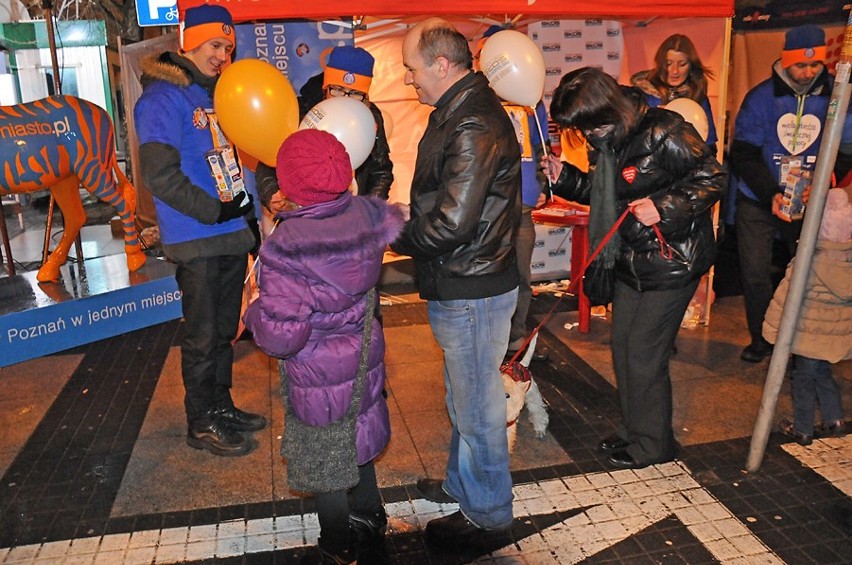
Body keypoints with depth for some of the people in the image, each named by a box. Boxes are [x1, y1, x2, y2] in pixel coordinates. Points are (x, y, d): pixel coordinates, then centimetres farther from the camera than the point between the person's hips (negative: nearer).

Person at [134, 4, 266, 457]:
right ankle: (201, 425, 17)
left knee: (224, 330, 17)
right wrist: (214, 210, -18)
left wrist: (254, 197, 9)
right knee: (202, 337, 2)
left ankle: (221, 406, 32)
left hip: (232, 234, 8)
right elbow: (159, 174, -19)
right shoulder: (163, 98, -11)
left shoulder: (218, 95, 15)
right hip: (197, 240, -8)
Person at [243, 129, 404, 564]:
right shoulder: (367, 214, -14)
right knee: (356, 437, 29)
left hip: (319, 374, -6)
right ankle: (371, 515, 50)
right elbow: (397, 223, 13)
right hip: (365, 353, 6)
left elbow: (281, 338, -28)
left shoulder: (284, 249, -31)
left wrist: (253, 313, -7)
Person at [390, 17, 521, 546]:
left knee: (477, 407, 6)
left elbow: (451, 223, -27)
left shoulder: (475, 127, -23)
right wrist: (405, 228, 5)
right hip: (463, 285, 10)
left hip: (472, 292, -10)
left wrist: (393, 237, -11)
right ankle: (462, 483, 44)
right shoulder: (461, 112, 11)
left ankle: (488, 512, 26)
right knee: (464, 398, 24)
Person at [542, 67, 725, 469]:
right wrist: (564, 178, 0)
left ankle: (653, 444, 18)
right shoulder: (605, 142, 5)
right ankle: (634, 430, 32)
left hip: (672, 262, -8)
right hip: (631, 262, 8)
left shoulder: (664, 131, -19)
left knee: (644, 353, -2)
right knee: (623, 347, 13)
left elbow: (712, 178, -15)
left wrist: (665, 207, -26)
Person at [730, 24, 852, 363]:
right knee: (755, 275, -1)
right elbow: (743, 153, -10)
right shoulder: (761, 97, -6)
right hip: (758, 203, -1)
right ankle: (761, 339, 20)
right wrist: (771, 194, -22)